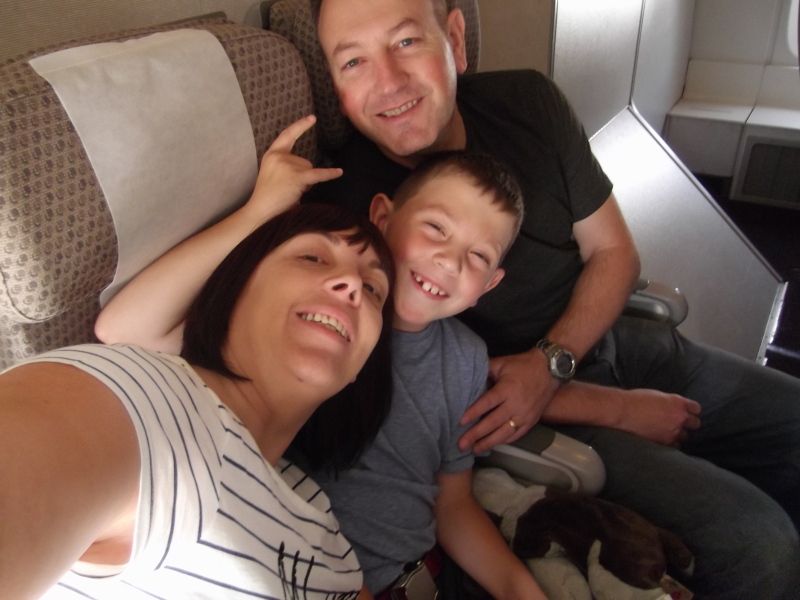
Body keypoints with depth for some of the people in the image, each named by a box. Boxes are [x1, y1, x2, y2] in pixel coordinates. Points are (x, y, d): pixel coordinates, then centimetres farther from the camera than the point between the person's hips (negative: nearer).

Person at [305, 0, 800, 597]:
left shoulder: (527, 100, -7)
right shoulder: (344, 204, -20)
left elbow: (613, 251, 1)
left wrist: (550, 362, -17)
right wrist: (616, 410, -16)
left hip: (605, 339, 6)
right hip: (525, 422, -5)